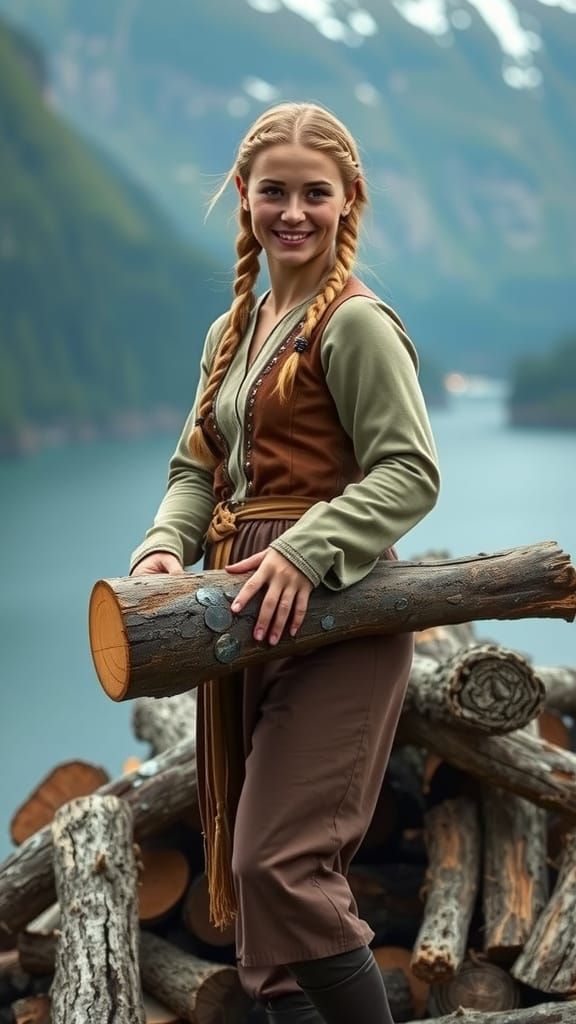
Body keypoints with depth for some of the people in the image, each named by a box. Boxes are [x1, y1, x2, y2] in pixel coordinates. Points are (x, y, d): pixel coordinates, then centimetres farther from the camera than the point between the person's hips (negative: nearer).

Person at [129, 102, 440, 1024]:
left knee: (284, 864, -13)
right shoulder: (232, 332, 16)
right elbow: (199, 467, 14)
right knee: (249, 867, 13)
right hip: (245, 621, 9)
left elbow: (409, 473, -15)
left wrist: (307, 552, -26)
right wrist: (166, 547, -6)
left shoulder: (355, 323, -8)